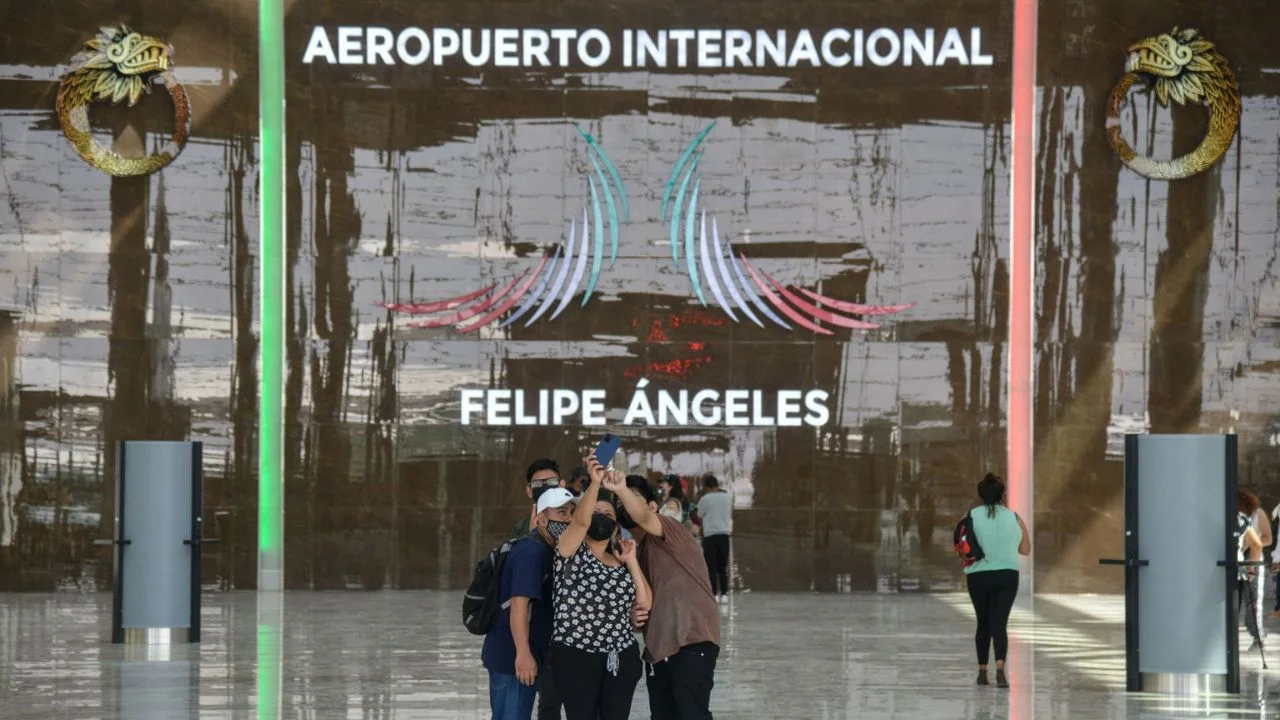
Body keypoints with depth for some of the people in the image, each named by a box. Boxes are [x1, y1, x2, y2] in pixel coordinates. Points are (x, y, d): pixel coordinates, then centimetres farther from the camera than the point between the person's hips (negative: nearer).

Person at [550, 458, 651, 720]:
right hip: (576, 656, -5)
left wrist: (631, 561, 2)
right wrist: (595, 483, -32)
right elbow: (580, 521, -20)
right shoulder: (571, 553, 0)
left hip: (620, 658, 5)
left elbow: (645, 603, 6)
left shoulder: (621, 563, 15)